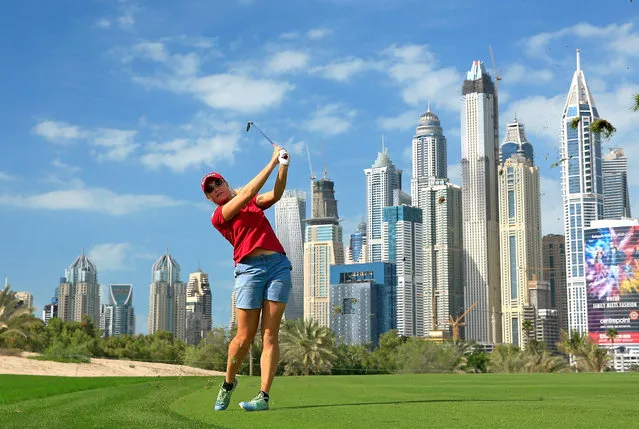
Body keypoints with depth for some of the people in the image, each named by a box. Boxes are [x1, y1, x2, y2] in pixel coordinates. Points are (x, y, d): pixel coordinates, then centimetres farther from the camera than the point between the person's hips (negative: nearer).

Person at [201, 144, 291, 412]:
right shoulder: (218, 216, 5)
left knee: (270, 334, -6)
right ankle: (228, 383, 22)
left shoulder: (254, 203, 22)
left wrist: (284, 165, -12)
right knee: (244, 337, -4)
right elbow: (248, 193, -6)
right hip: (249, 269, -3)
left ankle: (263, 396, -8)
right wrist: (273, 162, -5)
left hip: (278, 264, 3)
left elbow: (275, 195, 2)